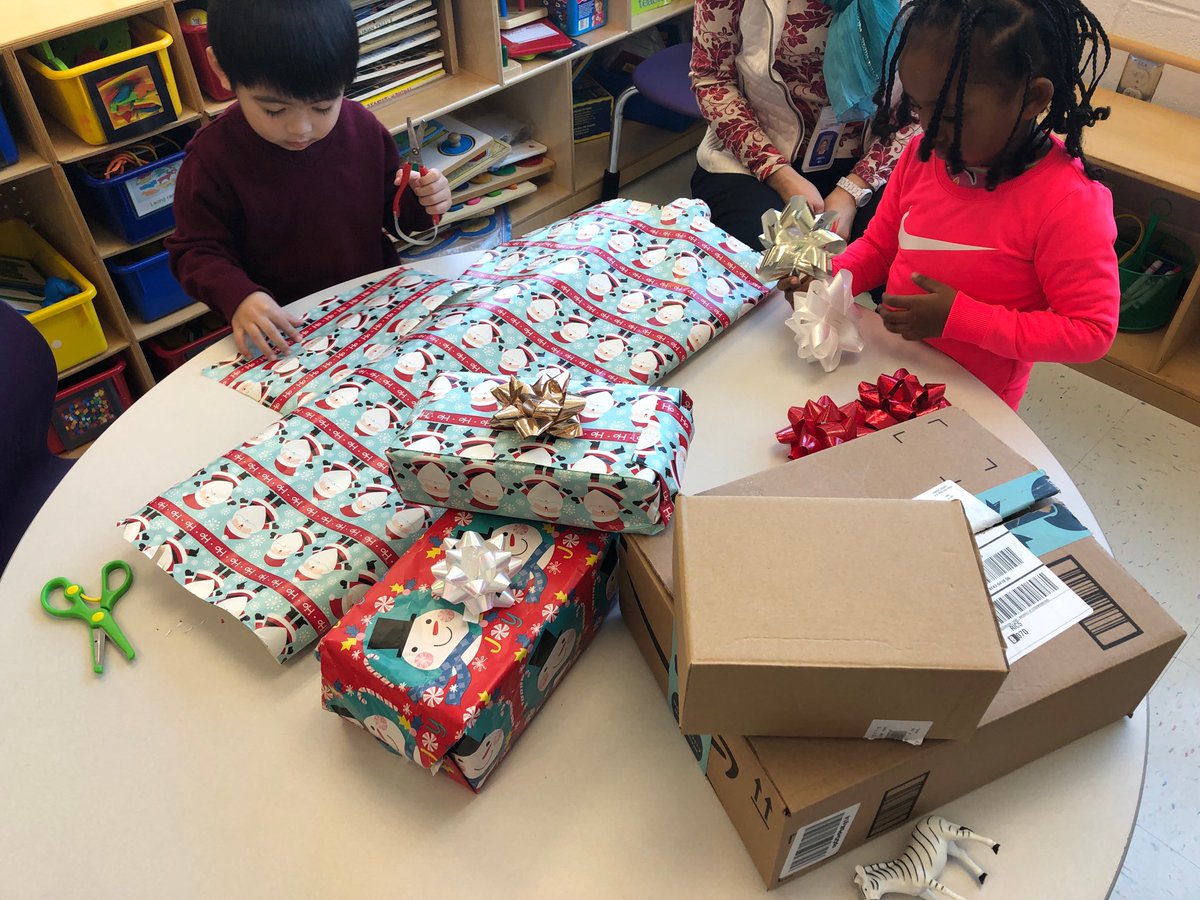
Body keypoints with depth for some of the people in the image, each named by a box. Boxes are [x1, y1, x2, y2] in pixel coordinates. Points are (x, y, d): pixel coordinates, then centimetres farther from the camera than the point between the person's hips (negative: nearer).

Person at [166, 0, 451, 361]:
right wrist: (238, 297, -27)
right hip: (284, 329, -2)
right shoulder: (214, 156, -12)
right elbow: (196, 251, -7)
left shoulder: (362, 128, -2)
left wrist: (420, 201, -10)